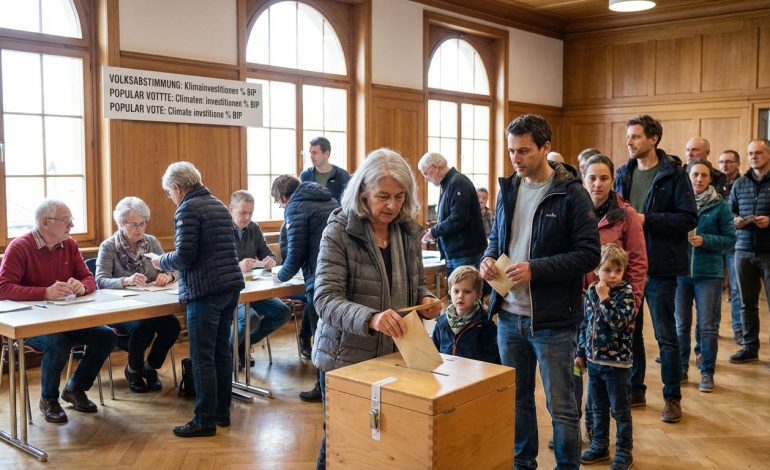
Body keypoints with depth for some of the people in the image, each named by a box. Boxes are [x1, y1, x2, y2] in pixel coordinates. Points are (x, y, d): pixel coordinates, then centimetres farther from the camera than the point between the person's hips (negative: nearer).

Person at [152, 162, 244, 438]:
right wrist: (173, 267, 25)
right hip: (230, 286, 9)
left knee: (202, 358, -2)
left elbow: (184, 256, -17)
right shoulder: (219, 205, 17)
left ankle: (205, 421, 4)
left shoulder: (187, 209, -9)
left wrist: (161, 262, 3)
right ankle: (222, 413, 22)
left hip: (205, 291, -9)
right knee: (222, 351, 14)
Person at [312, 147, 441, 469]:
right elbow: (326, 300, -23)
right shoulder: (339, 231, -14)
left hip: (396, 356, 5)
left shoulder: (408, 230, 2)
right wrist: (370, 318, -40)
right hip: (346, 358, -4)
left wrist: (426, 300, -10)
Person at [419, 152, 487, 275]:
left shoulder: (458, 182, -14)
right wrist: (433, 231, 8)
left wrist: (434, 232, -10)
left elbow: (458, 219, -22)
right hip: (454, 255, 10)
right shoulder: (448, 184, 16)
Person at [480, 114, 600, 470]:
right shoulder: (508, 189, 8)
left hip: (552, 320, -5)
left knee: (561, 407, 7)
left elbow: (589, 254, -14)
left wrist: (536, 269, -22)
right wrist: (489, 257, -5)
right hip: (509, 315, 6)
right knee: (516, 399, 19)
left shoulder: (571, 193, -10)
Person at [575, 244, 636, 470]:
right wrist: (581, 352, 13)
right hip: (593, 359, 5)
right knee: (598, 407, 18)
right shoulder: (591, 291, 4)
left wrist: (605, 299, -29)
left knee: (619, 409, 6)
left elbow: (620, 323, -26)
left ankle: (624, 452, 19)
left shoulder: (626, 293, -12)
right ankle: (599, 446, 32)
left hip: (616, 361, -5)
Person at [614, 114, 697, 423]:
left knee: (665, 335, 5)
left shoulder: (674, 174, -8)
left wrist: (647, 219, -20)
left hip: (660, 267, -5)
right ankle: (635, 391, 28)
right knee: (629, 330, 13)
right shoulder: (624, 174, 8)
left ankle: (672, 397, 20)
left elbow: (688, 218, -13)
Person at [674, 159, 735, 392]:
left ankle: (707, 373, 14)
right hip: (680, 272, 2)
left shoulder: (719, 205, -3)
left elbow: (730, 239, -2)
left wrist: (704, 240, -16)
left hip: (709, 274, -2)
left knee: (707, 326, 2)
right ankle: (681, 367, 24)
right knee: (681, 324, 11)